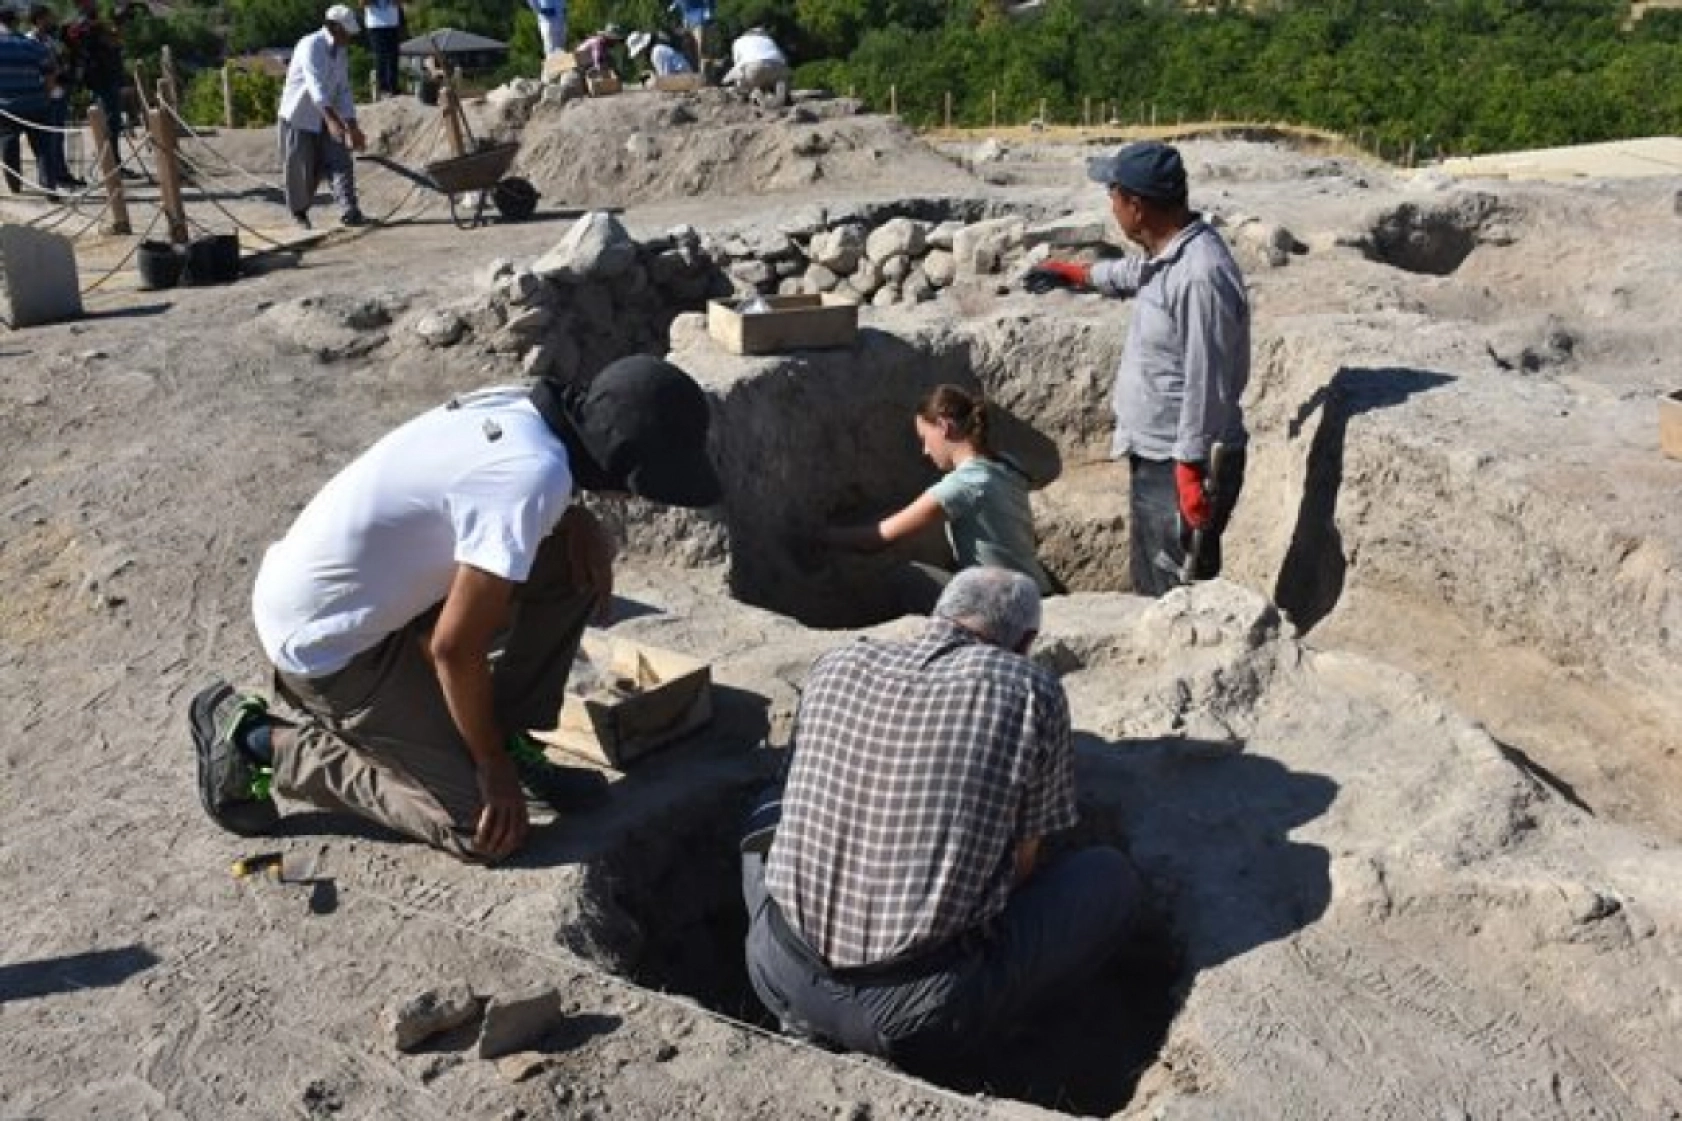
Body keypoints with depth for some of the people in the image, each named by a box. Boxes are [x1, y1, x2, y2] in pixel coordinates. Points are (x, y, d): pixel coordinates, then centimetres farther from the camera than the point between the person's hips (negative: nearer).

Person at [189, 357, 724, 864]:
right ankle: (257, 740, 4)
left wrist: (577, 521, -4)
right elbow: (455, 648, -25)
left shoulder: (519, 408, -6)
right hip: (326, 642, -8)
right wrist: (493, 765, -10)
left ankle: (505, 733, 14)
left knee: (580, 557, 0)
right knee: (485, 826, -5)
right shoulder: (533, 476, -30)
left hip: (370, 594, 9)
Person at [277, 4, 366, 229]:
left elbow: (343, 92, 9)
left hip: (327, 118, 6)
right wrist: (332, 119, -45)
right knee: (302, 169, 3)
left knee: (341, 161, -11)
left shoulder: (341, 52, 6)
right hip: (298, 117, -6)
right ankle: (299, 212, 24)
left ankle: (349, 212, -18)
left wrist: (353, 128, 3)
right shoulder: (310, 46, -19)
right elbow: (316, 85, -33)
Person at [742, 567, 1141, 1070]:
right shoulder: (1029, 688, -4)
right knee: (1114, 877, 13)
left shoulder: (837, 665, 7)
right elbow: (1023, 863, 4)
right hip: (918, 1017, -4)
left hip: (783, 984, 4)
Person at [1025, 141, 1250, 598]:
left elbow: (1206, 385, -25)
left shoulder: (1200, 274, -24)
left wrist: (1192, 472, -24)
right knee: (1151, 586, 19)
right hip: (1155, 458, 10)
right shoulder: (1168, 254, 6)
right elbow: (1135, 273, 32)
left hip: (1183, 467, -10)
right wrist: (1078, 274, 47)